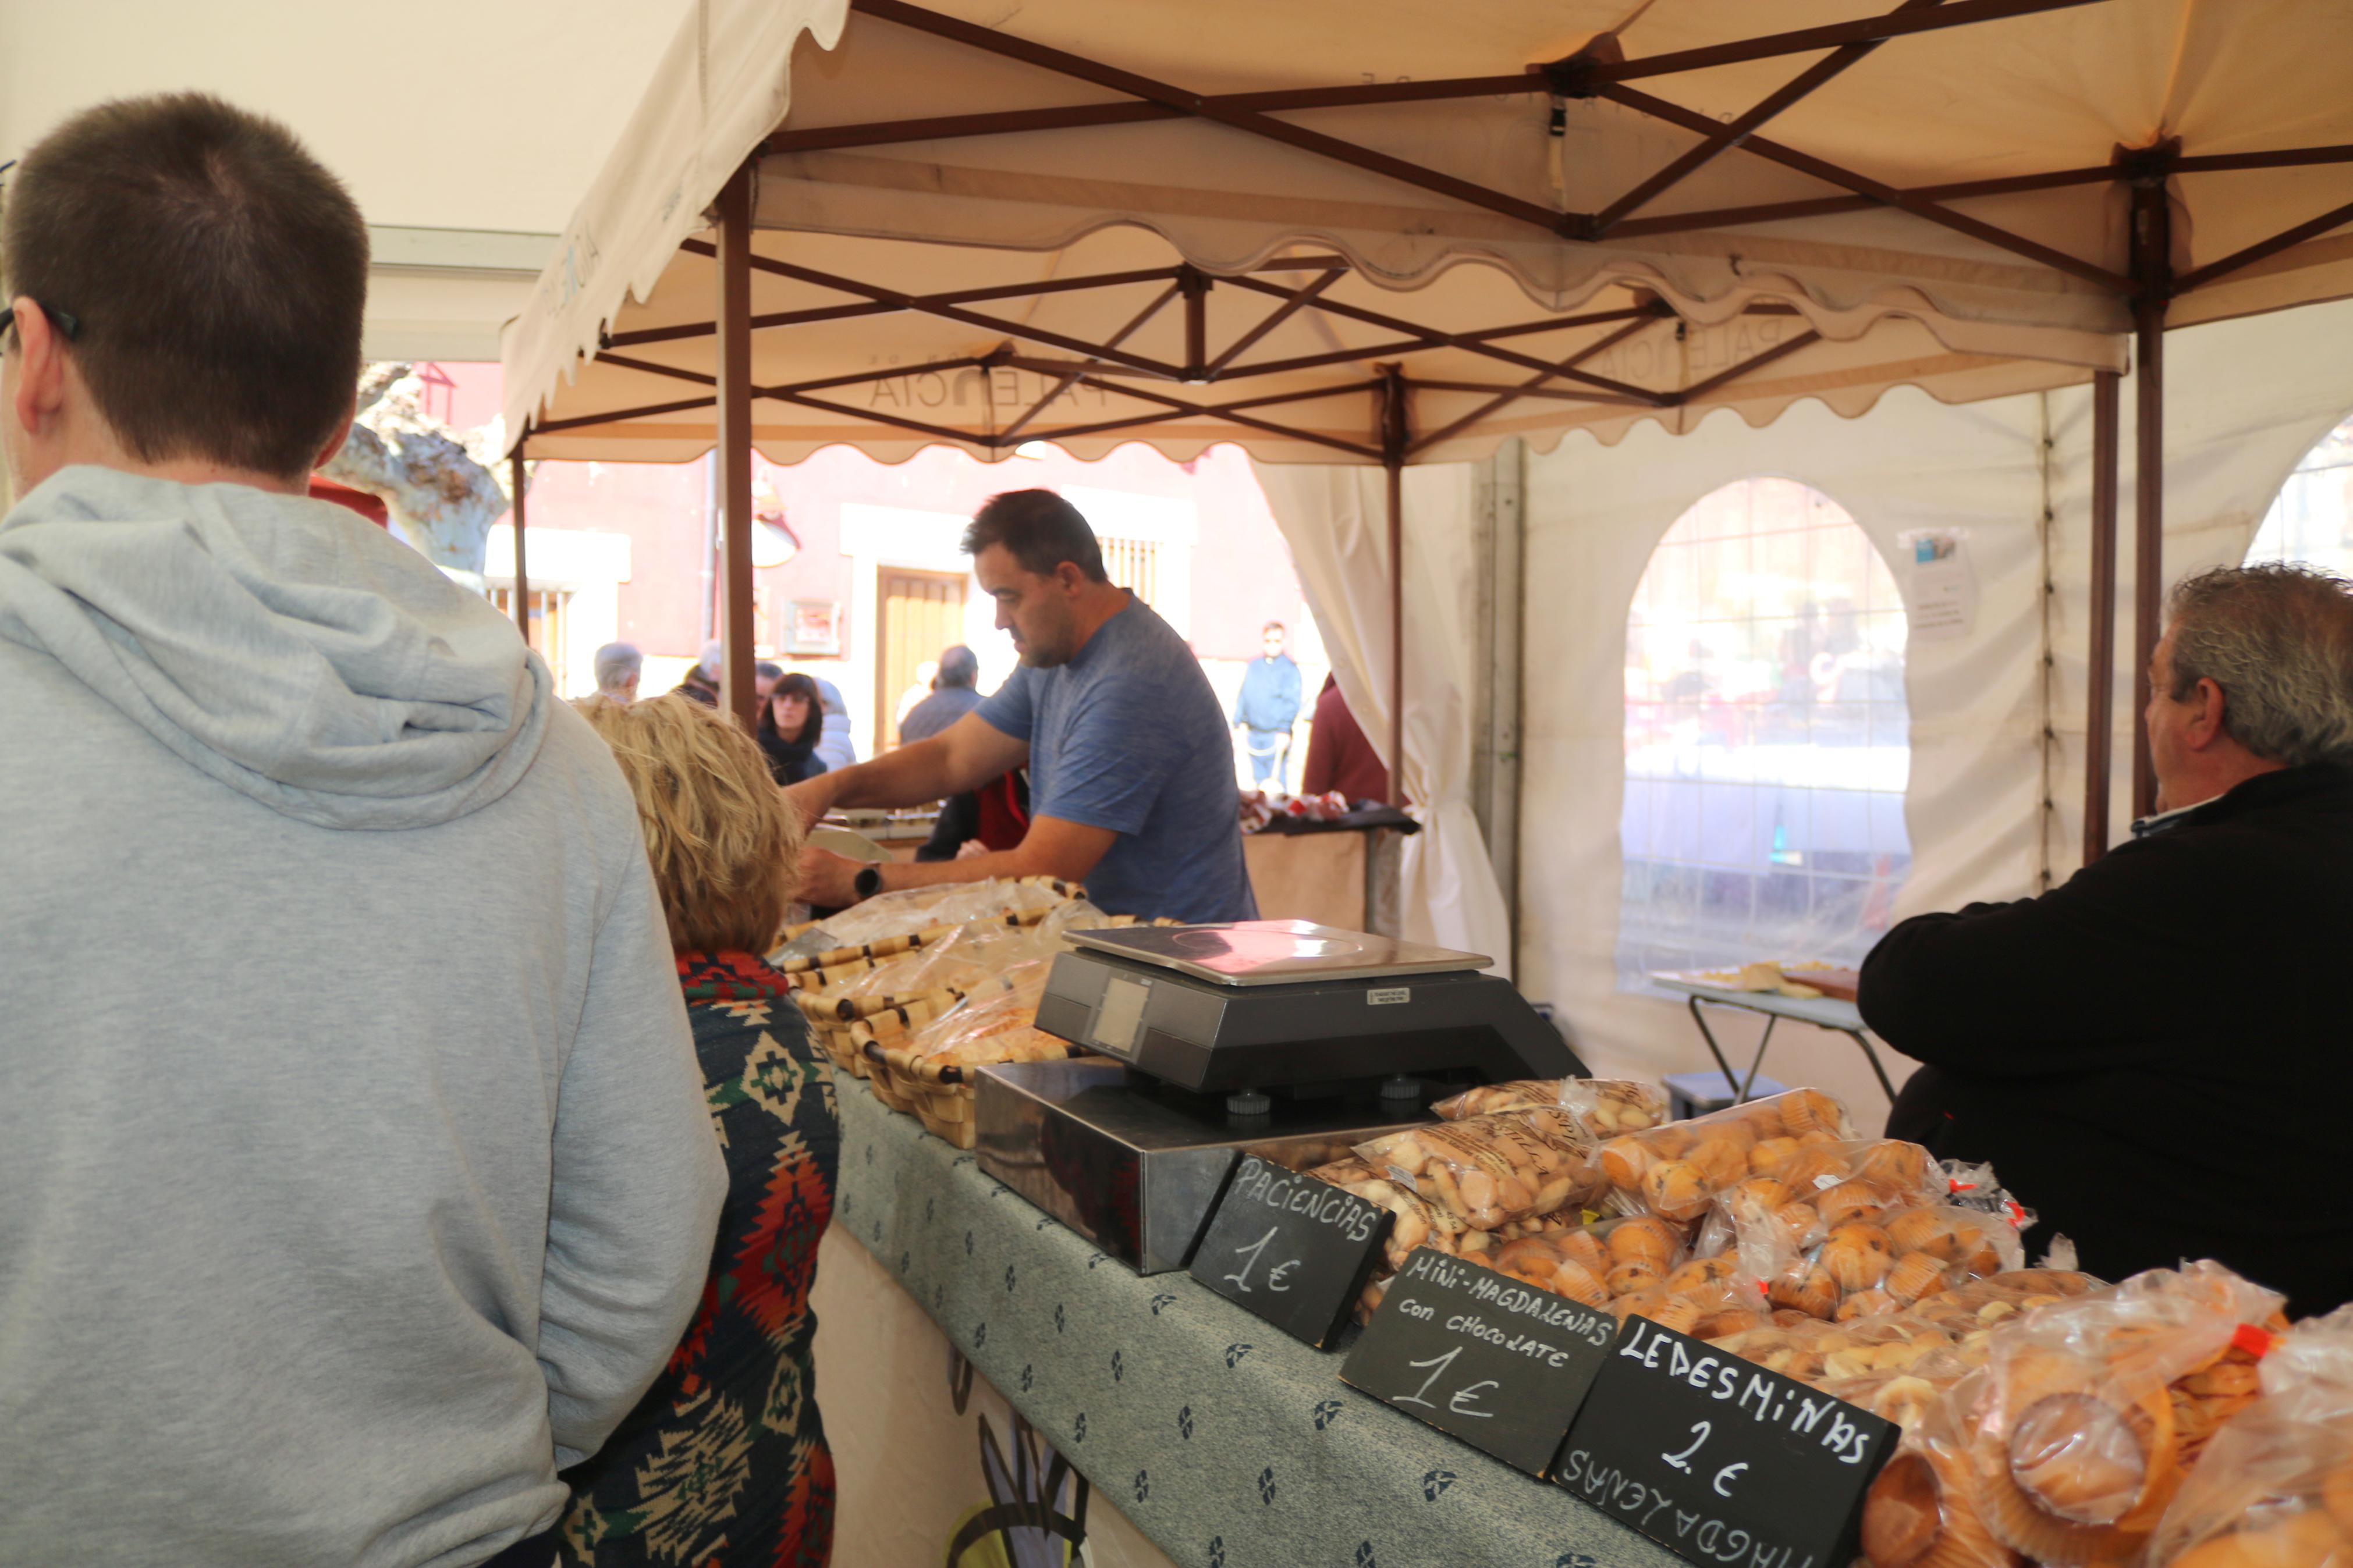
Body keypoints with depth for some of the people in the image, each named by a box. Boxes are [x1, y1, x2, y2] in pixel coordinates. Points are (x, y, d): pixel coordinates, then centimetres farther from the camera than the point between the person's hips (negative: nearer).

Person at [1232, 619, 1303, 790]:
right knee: (1259, 781, 11)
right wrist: (1239, 725, 11)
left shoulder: (1289, 668, -5)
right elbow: (1242, 697, 15)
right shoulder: (1253, 667, 10)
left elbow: (1292, 702, -10)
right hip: (1254, 736, 5)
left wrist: (1284, 730, -17)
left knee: (1277, 784, -7)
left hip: (1277, 736, -5)